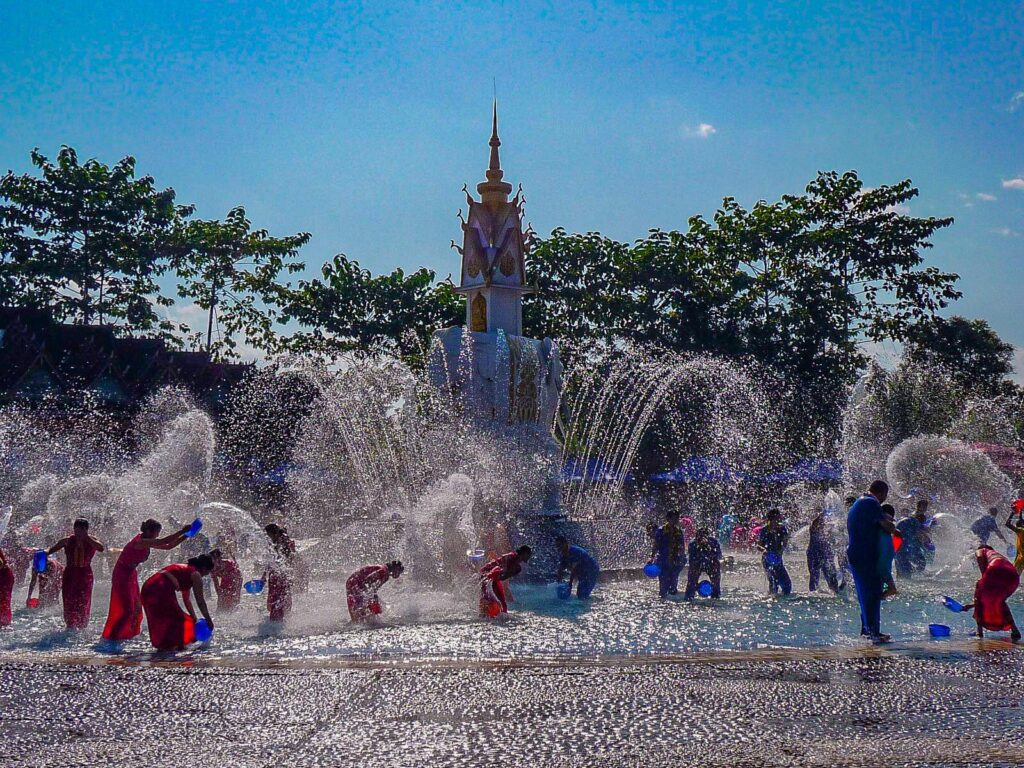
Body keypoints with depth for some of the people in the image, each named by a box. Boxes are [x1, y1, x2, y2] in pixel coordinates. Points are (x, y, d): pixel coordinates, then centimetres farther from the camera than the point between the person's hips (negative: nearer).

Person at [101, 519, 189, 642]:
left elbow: (168, 546, 11)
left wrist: (185, 537, 3)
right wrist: (182, 531, -27)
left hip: (131, 575, 9)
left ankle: (130, 634, 21)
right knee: (127, 610, -10)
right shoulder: (140, 542, -24)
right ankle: (110, 638, -4)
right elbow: (164, 541, -32)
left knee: (137, 608, 10)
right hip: (122, 575, -9)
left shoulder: (147, 543, 4)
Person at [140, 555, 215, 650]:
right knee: (176, 618, 7)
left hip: (147, 589, 9)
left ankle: (161, 644, 31)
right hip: (161, 590, -9)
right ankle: (170, 645, 11)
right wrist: (209, 620, 10)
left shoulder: (185, 569, 29)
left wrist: (194, 618, 38)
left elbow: (187, 600, 36)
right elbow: (200, 601, 2)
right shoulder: (195, 574, 3)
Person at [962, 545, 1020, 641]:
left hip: (996, 569, -6)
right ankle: (1015, 631, 23)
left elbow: (980, 557, 0)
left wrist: (984, 577, 7)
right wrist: (972, 605, 56)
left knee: (979, 596, 18)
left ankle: (980, 633, 14)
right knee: (999, 601, 31)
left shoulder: (980, 551, 32)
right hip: (1013, 576, 6)